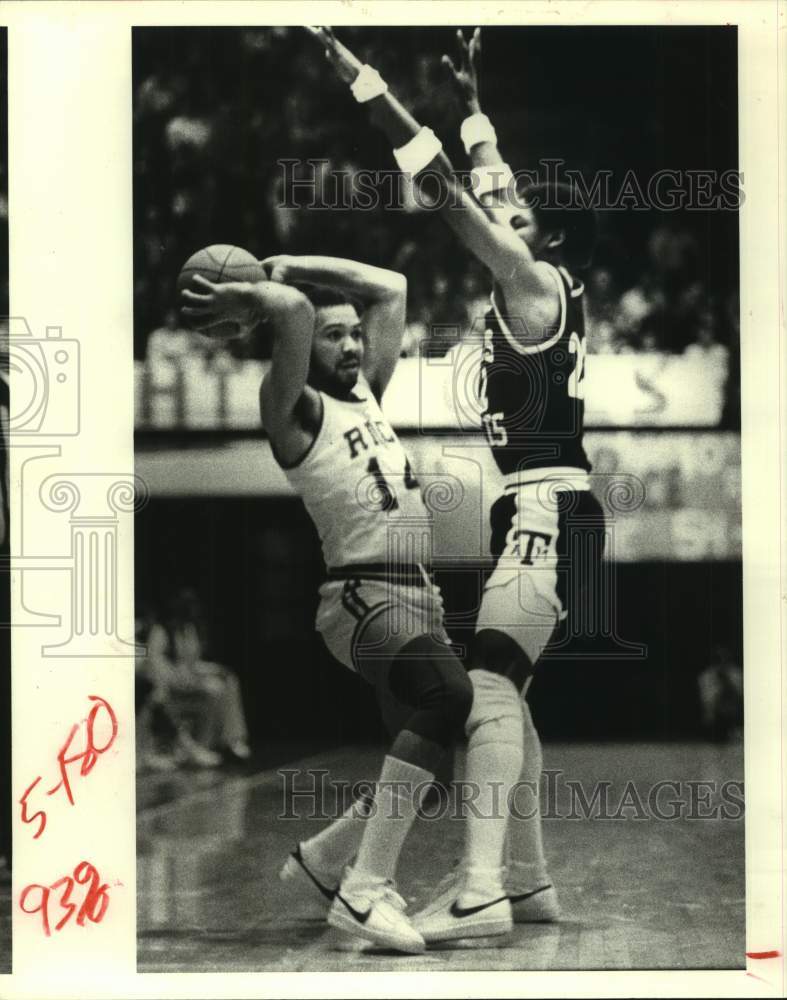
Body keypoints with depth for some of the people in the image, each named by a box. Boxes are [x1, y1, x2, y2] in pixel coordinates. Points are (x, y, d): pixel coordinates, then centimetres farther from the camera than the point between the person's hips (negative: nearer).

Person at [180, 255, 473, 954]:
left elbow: (390, 287, 21)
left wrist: (285, 267, 17)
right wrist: (234, 304, -4)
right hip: (364, 598, -9)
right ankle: (365, 891, -36)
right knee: (448, 693, -34)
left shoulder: (367, 392, 18)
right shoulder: (297, 411, -5)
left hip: (420, 594, 9)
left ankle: (325, 855, 30)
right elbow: (291, 308, -21)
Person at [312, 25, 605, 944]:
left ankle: (479, 892, -26)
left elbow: (445, 186, -14)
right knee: (501, 689, 13)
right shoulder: (536, 288, 15)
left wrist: (353, 70, -15)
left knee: (487, 681, -19)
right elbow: (491, 181, 30)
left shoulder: (534, 280, -8)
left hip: (548, 509, -10)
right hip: (537, 512, 10)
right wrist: (469, 96, 36)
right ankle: (527, 879, 19)